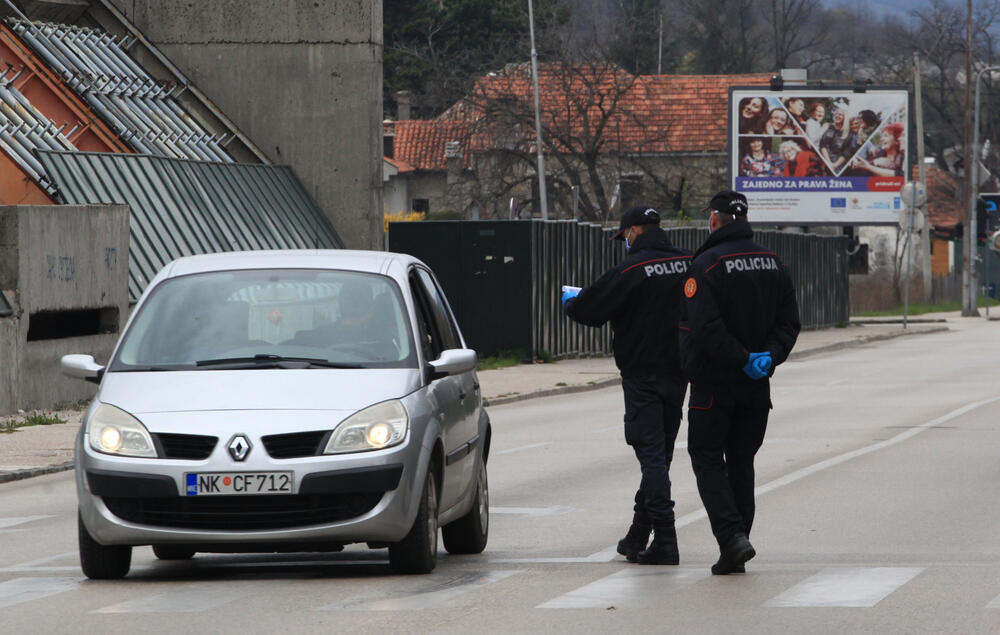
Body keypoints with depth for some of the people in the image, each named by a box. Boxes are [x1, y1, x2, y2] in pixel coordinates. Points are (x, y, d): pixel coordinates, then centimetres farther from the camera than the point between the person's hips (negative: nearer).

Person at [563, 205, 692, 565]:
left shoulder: (631, 270, -16)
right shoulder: (689, 264, 3)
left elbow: (589, 310, -13)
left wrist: (570, 300, 10)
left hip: (643, 375, -6)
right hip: (677, 373, 6)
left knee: (652, 456, -5)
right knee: (660, 456, 14)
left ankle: (665, 542, -11)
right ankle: (639, 536, 24)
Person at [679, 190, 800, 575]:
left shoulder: (707, 264, -15)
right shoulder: (772, 263, 8)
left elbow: (704, 327, -23)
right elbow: (789, 322, 7)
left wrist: (742, 359, -17)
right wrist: (769, 356, -5)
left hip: (714, 384, -6)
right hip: (756, 385, 6)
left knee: (707, 458, 3)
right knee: (741, 461, 14)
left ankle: (732, 536, -14)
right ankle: (734, 552, 14)